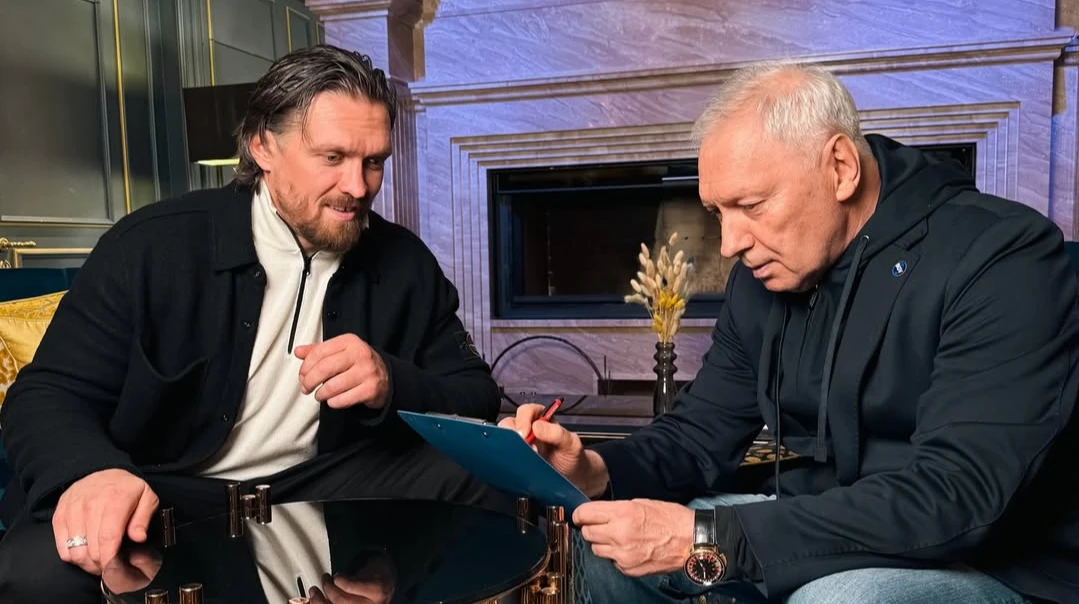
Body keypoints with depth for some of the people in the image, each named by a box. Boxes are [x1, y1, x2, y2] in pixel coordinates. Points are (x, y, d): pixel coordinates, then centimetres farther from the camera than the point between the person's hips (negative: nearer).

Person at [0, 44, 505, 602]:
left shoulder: (405, 262, -1)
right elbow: (47, 394, -10)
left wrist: (393, 384, -24)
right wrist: (90, 471, -35)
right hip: (165, 494, -2)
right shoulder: (155, 244, -8)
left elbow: (479, 399, -1)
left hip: (326, 486, 3)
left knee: (490, 483, -18)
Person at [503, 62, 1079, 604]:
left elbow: (953, 497, -31)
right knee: (612, 540, -1)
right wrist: (598, 470, -18)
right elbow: (703, 428, 4)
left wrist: (708, 539, -34)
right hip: (831, 531, 6)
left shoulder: (1001, 259, -21)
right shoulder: (765, 274, 1)